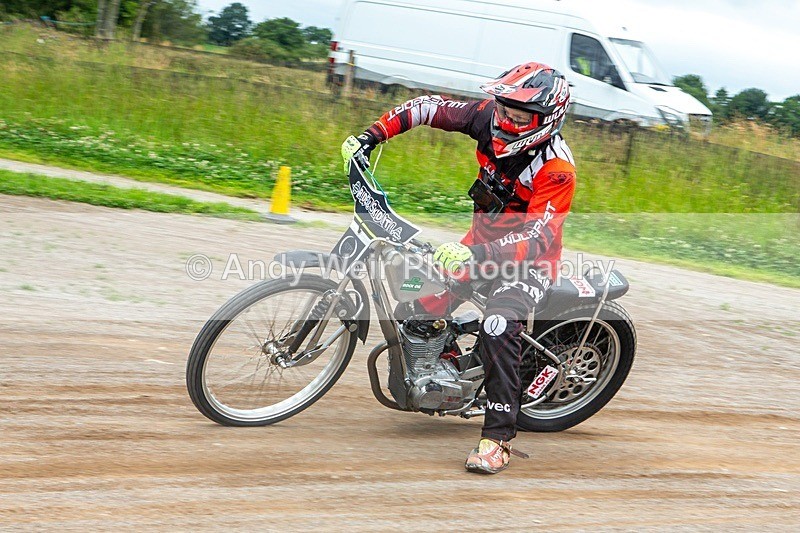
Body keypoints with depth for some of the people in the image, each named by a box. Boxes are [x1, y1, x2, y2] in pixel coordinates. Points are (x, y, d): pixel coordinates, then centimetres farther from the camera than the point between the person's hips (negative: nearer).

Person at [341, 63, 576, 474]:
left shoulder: (557, 169, -27)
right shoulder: (490, 117, -10)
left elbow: (537, 238, -34)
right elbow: (430, 108, 1)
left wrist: (475, 254, -46)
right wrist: (372, 135, -9)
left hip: (530, 257, -7)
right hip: (482, 241, 7)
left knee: (499, 328, -32)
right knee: (418, 307, -4)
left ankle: (498, 439, -26)